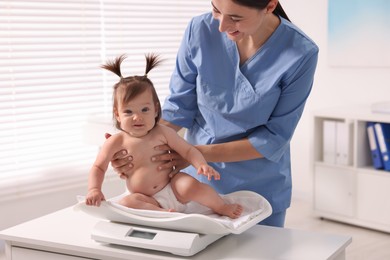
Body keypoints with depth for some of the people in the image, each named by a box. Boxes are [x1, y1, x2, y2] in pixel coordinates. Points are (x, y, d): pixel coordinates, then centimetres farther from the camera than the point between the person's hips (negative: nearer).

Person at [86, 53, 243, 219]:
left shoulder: (162, 133, -4)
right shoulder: (117, 142, -5)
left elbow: (188, 150, -3)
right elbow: (98, 168, 3)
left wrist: (201, 164, -23)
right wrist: (94, 189, -15)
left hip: (173, 191, 0)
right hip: (147, 201, 0)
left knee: (189, 184, -28)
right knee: (126, 203, -28)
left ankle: (222, 208, -10)